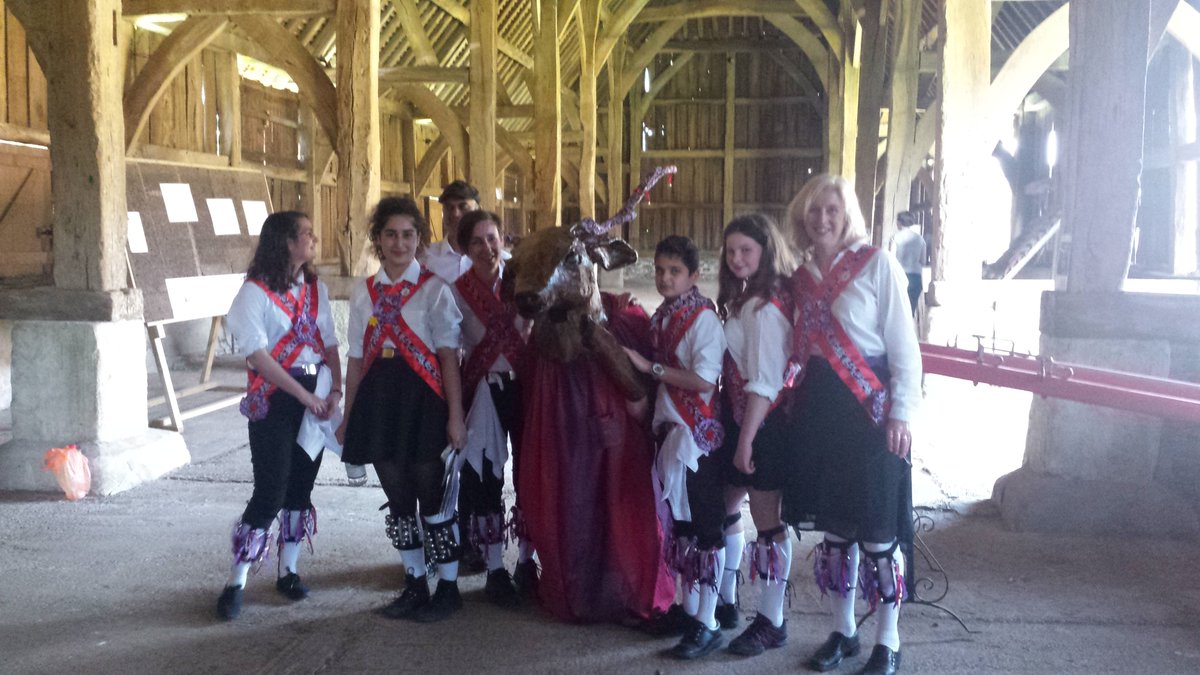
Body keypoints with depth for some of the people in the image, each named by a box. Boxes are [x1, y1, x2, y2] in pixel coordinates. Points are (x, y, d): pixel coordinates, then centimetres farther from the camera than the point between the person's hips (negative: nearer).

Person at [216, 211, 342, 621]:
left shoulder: (316, 289, 10)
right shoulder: (256, 291, -9)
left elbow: (330, 343, 11)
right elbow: (257, 354, -16)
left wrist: (335, 389, -5)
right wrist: (304, 395, -16)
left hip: (315, 396, 6)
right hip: (274, 399, -6)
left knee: (301, 488, 11)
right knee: (270, 493, -8)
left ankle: (288, 572, 23)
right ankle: (235, 584, 2)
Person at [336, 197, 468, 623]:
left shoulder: (434, 290, -3)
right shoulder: (364, 292, 10)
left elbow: (449, 357, -6)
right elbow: (357, 360, 12)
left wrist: (455, 415, -11)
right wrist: (349, 417, 12)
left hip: (422, 398, -5)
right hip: (378, 400, 5)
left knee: (433, 499, 2)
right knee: (397, 499, 12)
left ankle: (447, 588, 16)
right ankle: (415, 585, 27)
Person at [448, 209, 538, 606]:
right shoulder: (457, 290, -2)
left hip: (524, 385, 1)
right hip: (483, 391, -1)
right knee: (485, 479, 1)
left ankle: (527, 563, 19)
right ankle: (495, 569, 13)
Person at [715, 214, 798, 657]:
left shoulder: (764, 306, -17)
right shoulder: (747, 298, 13)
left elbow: (764, 381, -21)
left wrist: (747, 438, -20)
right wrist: (739, 432, 10)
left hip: (764, 423, -10)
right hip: (741, 416, 10)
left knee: (766, 519, -1)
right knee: (726, 505, 15)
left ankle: (772, 622, 10)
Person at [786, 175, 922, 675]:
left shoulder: (877, 264, -6)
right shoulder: (803, 275, 10)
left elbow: (904, 347, -8)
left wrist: (900, 414, -13)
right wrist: (798, 403, 10)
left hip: (868, 406, -5)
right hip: (818, 407, 6)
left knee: (877, 529, -1)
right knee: (832, 522, 12)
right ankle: (843, 631, 26)